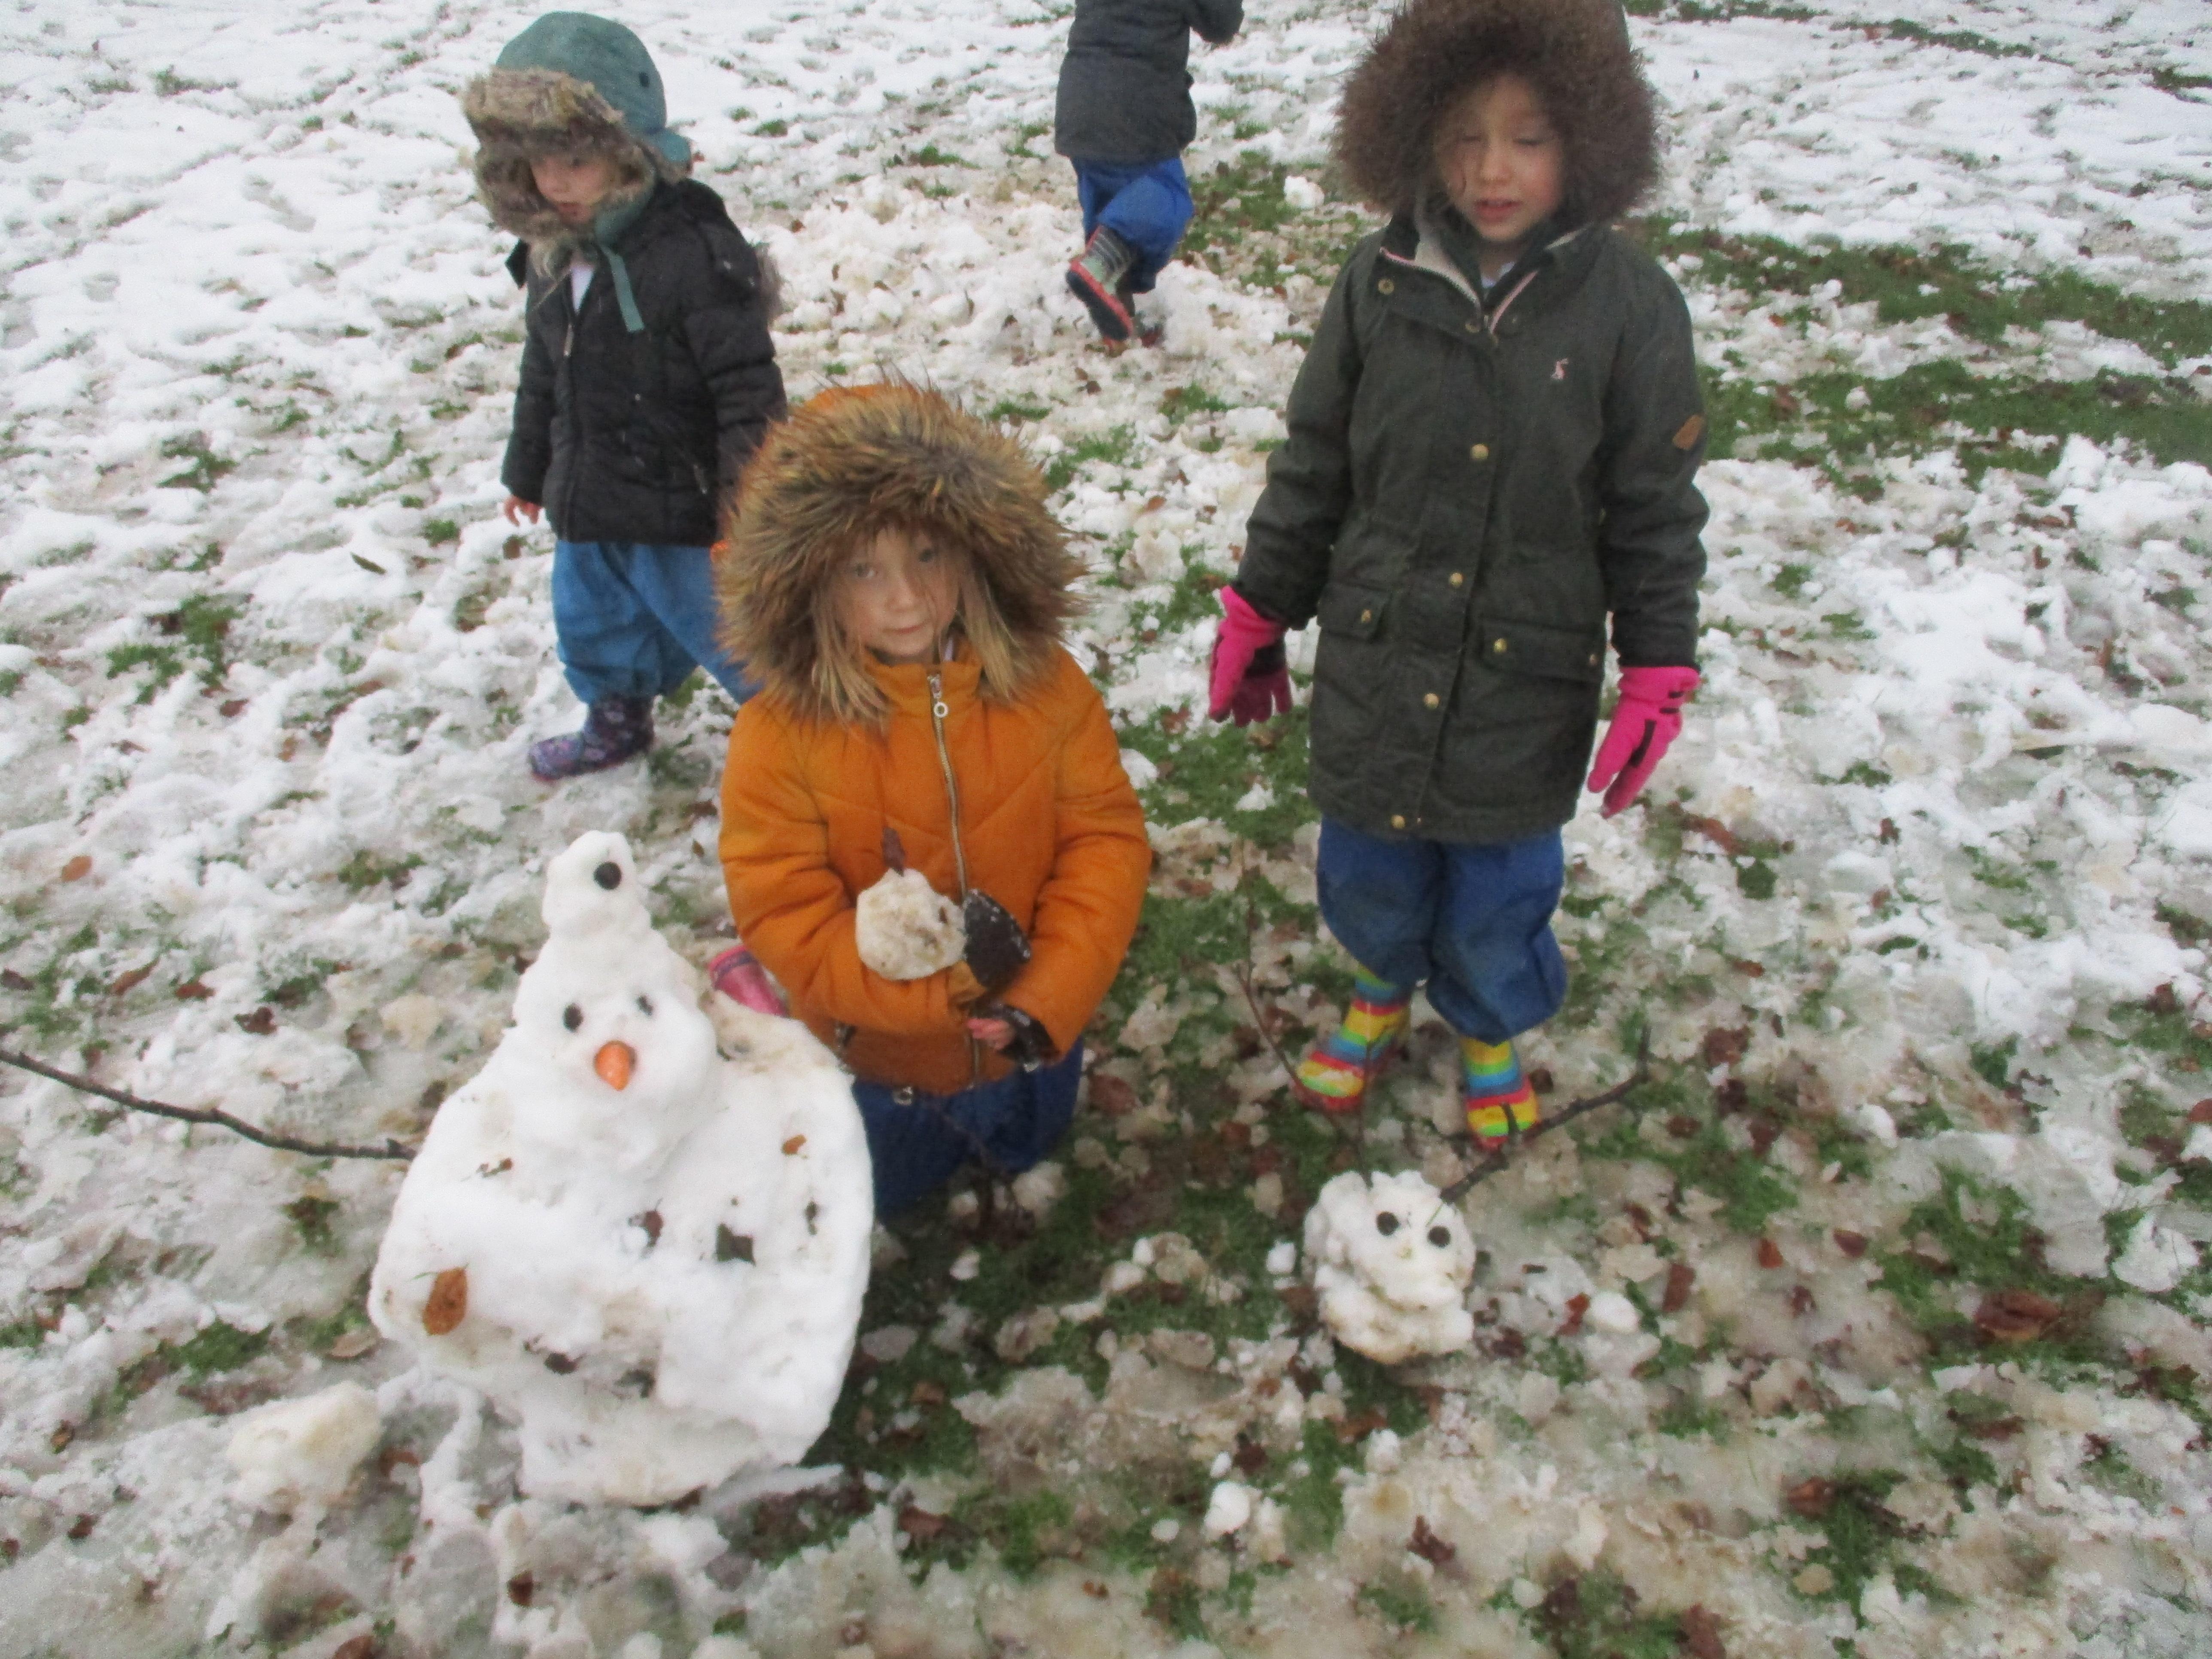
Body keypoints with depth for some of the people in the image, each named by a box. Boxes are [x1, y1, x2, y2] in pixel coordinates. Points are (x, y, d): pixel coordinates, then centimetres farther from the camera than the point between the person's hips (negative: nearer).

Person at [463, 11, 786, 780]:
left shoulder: (695, 248, -23)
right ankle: (617, 721, 49)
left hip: (681, 508, -8)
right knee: (592, 620, 24)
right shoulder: (551, 252, 2)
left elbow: (748, 388, -22)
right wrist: (528, 467, 26)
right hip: (586, 502, 8)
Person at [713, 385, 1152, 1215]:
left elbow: (1107, 839, -16)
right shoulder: (780, 735, -26)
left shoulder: (1046, 686, -19)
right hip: (874, 1055, -2)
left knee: (1025, 1158, 32)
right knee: (881, 1199, 29)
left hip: (1031, 1044, 2)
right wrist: (956, 992, -31)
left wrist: (1044, 999, -27)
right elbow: (786, 919, -24)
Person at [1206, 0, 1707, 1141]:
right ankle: (1380, 991, 52)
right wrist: (1257, 614, 7)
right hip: (1373, 658, 2)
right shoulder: (1378, 283, -6)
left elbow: (1656, 512, -4)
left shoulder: (1630, 306, -10)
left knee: (1499, 887, 14)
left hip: (1526, 680, -1)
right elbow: (1312, 467, 3)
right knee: (1368, 870, 18)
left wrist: (1657, 679, -5)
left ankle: (1491, 1035, 46)